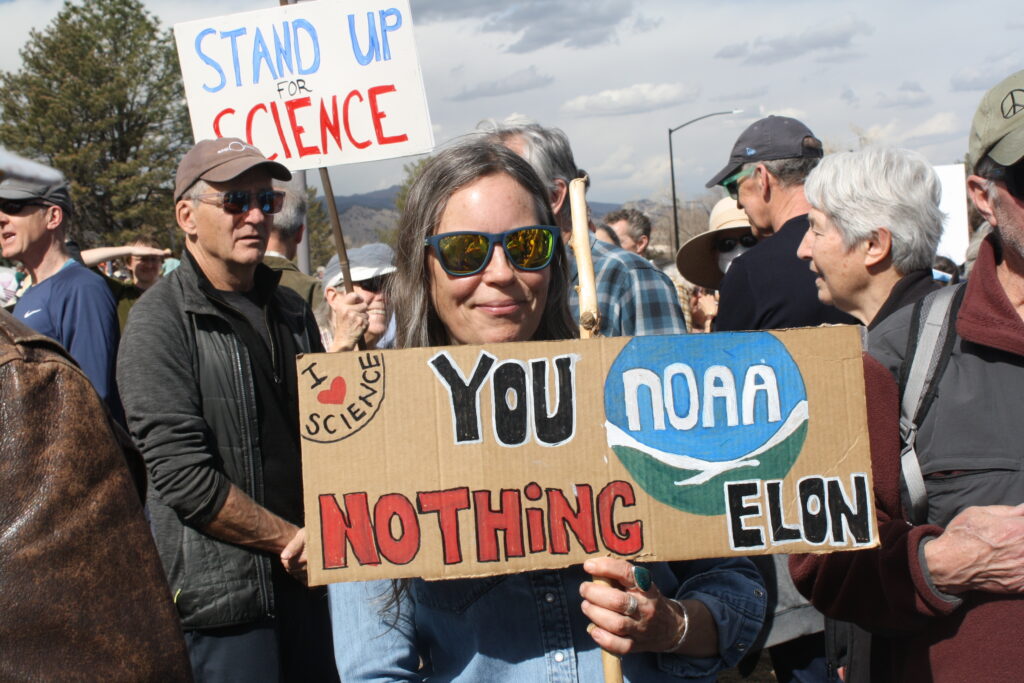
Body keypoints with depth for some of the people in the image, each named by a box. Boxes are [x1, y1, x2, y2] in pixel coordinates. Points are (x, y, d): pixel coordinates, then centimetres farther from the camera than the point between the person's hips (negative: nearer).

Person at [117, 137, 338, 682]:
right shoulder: (161, 322, -11)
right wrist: (290, 539, -11)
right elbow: (182, 474, -19)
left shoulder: (289, 310, 11)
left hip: (304, 576, 7)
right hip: (224, 595, -6)